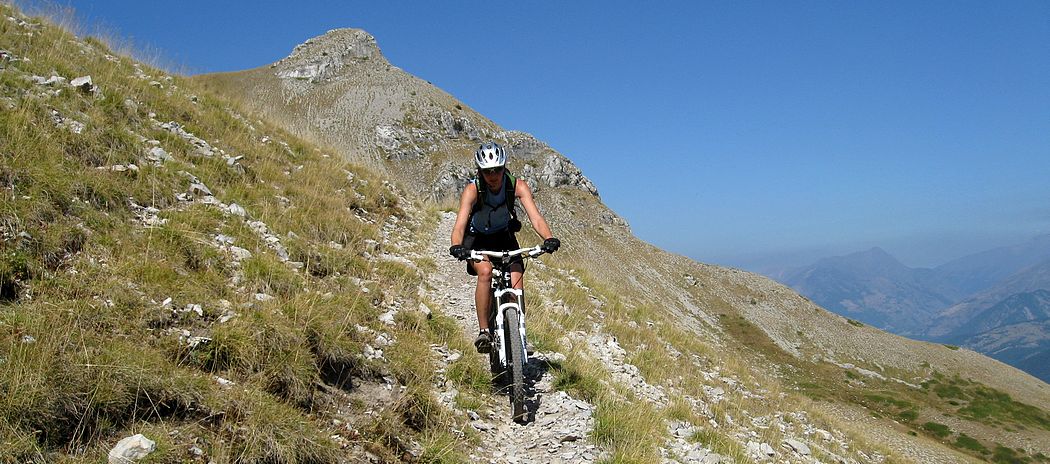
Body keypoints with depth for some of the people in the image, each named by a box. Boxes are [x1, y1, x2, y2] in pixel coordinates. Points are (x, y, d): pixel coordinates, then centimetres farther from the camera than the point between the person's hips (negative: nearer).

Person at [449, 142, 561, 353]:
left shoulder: (518, 186, -24)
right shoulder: (472, 190, -27)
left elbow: (535, 217, -34)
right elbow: (460, 223, -38)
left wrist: (548, 238, -53)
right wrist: (456, 247, -59)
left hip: (504, 238, 2)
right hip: (477, 239, -2)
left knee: (516, 283, -16)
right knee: (485, 272, -30)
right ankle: (483, 331, -21)